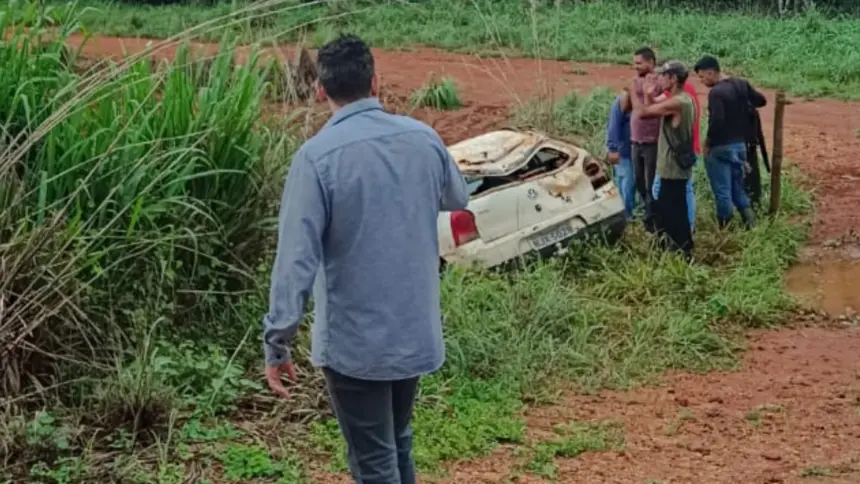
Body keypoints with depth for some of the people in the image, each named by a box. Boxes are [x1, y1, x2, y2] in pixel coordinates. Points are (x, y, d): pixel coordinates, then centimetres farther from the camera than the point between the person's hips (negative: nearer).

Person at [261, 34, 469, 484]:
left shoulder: (318, 155, -18)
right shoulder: (423, 138, -1)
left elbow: (297, 257, -20)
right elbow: (457, 198, 19)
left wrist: (277, 341, -14)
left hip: (354, 341, -5)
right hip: (416, 331, 5)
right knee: (398, 447, 23)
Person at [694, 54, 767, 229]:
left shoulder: (716, 92, -19)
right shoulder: (742, 85, 5)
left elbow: (717, 121, -27)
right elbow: (761, 100, 13)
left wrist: (707, 142, -12)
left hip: (720, 148, -8)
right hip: (740, 145, 8)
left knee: (722, 192, 1)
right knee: (738, 188, 17)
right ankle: (751, 224, 7)